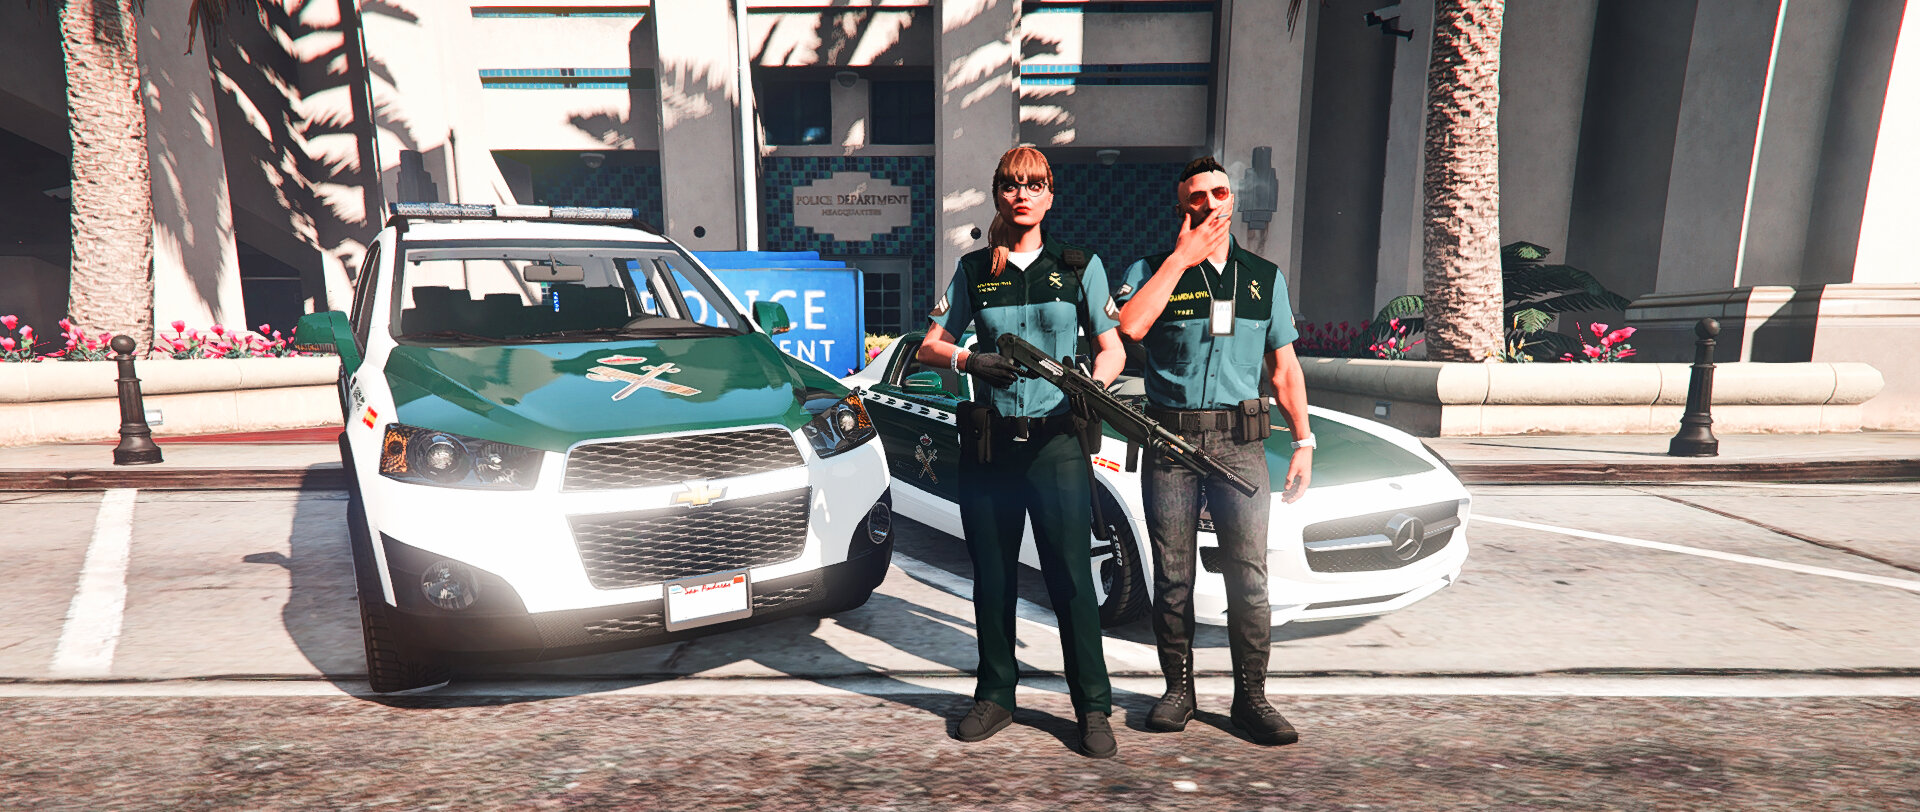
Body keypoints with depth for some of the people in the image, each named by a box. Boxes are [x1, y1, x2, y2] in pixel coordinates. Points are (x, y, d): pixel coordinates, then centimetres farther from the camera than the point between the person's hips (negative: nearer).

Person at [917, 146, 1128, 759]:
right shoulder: (974, 270, 9)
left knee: (1071, 577, -1)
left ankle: (1093, 708, 15)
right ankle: (995, 696, 27)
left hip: (1056, 439, -2)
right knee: (992, 576, 11)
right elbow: (929, 347, 10)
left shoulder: (1079, 266, 6)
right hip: (988, 440, 2)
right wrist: (969, 361, -11)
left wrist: (1092, 386, -16)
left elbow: (1113, 348, 6)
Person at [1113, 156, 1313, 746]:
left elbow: (1284, 367, 15)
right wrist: (1181, 258, -10)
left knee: (1248, 574, 0)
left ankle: (1251, 696, 14)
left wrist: (1303, 440, 8)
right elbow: (1128, 328, -17)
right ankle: (1178, 689, 21)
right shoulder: (1152, 270, 5)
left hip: (1240, 442, 2)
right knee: (1172, 575, 6)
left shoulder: (1265, 277, 14)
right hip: (1170, 440, -1)